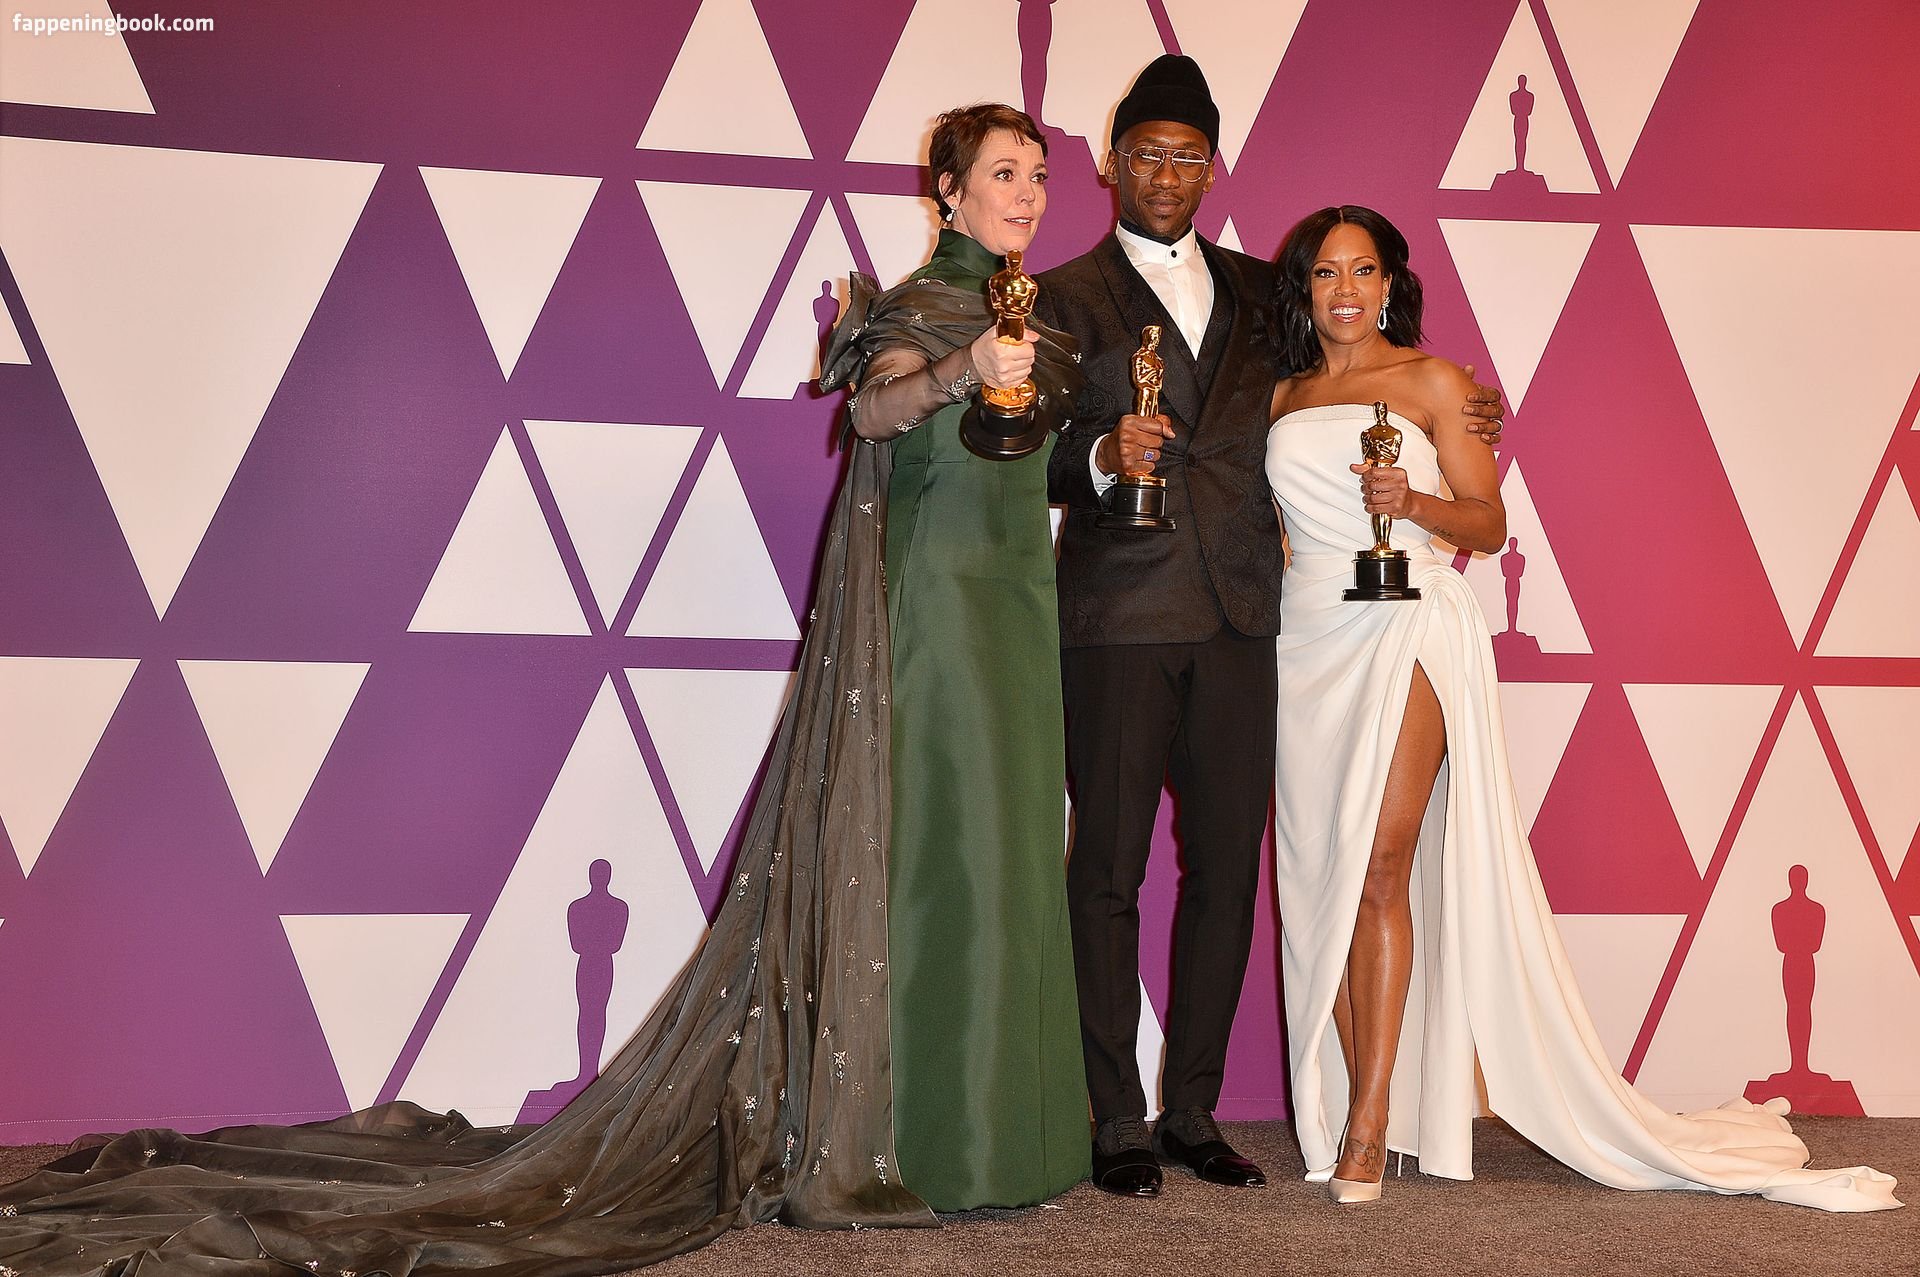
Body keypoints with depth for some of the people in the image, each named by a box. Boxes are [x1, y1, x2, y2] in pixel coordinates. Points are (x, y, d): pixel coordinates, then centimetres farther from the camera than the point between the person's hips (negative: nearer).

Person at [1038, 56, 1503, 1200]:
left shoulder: (1255, 288, 18)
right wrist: (1104, 454, -19)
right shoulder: (1067, 296, 6)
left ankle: (1192, 1111, 17)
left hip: (1239, 619, 4)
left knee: (1228, 870, 5)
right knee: (1107, 871, -1)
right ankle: (1118, 1124, 9)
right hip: (1119, 619, -4)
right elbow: (1037, 457, 1)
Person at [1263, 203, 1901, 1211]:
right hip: (1309, 639, 4)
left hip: (1408, 632, -4)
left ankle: (1370, 1120, -12)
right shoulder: (1282, 398, 17)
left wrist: (1415, 503, -15)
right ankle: (1354, 1114, 6)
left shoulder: (1431, 381, 6)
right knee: (1319, 881, 0)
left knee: (1378, 869, -14)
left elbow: (1488, 524, 2)